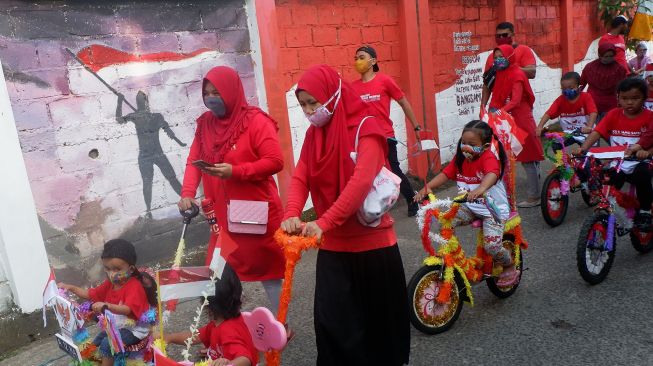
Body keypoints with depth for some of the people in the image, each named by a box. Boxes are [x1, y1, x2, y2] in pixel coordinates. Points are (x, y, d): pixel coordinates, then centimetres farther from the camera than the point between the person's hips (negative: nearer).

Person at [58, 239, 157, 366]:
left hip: (134, 329, -9)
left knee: (107, 344, -22)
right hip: (116, 326, 10)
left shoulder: (135, 286, -25)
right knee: (96, 342, 12)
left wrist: (107, 306, -54)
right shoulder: (110, 284, 3)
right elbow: (90, 294, 12)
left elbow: (127, 310, -38)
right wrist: (71, 288, 0)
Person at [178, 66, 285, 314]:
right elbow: (193, 162, 6)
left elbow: (275, 161, -16)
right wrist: (188, 194, -10)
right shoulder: (205, 124, 7)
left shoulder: (255, 121, -11)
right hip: (223, 215, 5)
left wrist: (235, 171, -23)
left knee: (268, 268, 7)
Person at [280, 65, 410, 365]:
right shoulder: (314, 134, 6)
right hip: (333, 243, 5)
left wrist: (323, 222, -35)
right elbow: (300, 178, -3)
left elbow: (361, 182, -27)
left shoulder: (365, 128, -14)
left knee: (378, 316, 13)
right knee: (331, 318, 3)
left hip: (371, 240, -4)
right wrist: (292, 214, -22)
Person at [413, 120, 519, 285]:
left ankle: (510, 267, 14)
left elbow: (492, 175, -40)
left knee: (491, 246, -20)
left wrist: (480, 189, -62)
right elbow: (445, 174, -2)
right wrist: (426, 188, -18)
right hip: (469, 206, 6)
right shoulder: (460, 158, 1)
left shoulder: (488, 157, -20)